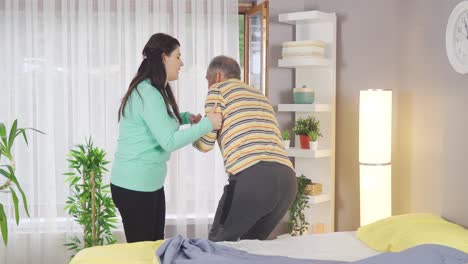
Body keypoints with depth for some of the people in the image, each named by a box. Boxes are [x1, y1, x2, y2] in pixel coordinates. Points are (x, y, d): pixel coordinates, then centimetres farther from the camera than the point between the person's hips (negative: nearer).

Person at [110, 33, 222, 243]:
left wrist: (186, 118, 11)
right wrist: (207, 124, -19)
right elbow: (169, 141, -24)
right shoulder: (147, 94, -19)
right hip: (134, 185, -10)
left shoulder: (154, 91, 12)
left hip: (151, 182, 10)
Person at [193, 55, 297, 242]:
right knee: (252, 242, 23)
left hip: (252, 176, -6)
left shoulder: (219, 89, 12)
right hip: (287, 178, 7)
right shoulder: (260, 95, 31)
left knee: (219, 243, 11)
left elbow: (205, 144, 11)